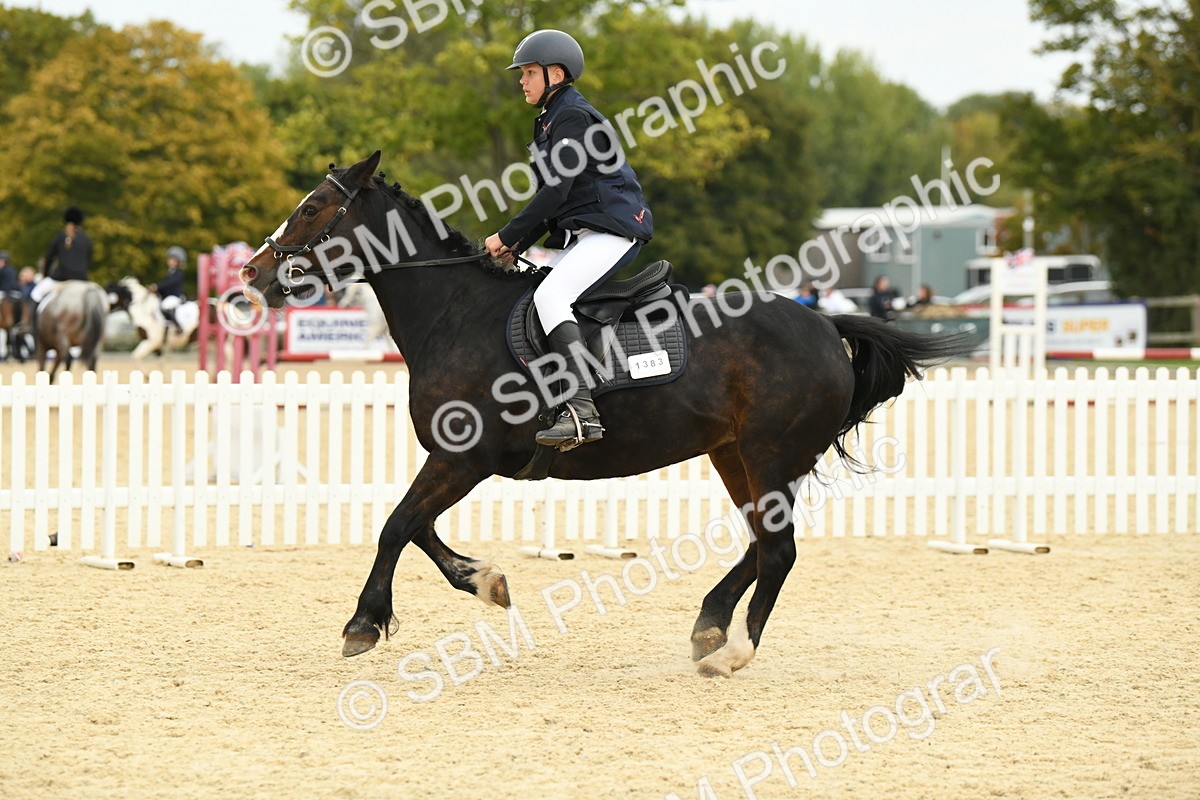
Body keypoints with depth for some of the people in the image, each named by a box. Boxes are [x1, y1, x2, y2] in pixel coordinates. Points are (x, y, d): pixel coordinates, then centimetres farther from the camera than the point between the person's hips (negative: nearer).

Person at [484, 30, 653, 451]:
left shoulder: (573, 116, -10)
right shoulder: (551, 120, 22)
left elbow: (555, 191, -18)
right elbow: (553, 199, 22)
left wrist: (507, 236, -13)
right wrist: (516, 247, 10)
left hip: (611, 229, -11)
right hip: (583, 235, 11)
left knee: (549, 297, -29)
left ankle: (583, 411, -40)